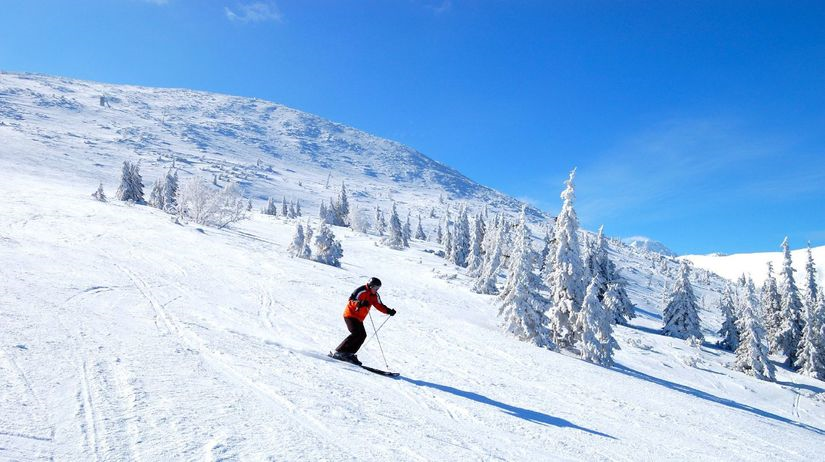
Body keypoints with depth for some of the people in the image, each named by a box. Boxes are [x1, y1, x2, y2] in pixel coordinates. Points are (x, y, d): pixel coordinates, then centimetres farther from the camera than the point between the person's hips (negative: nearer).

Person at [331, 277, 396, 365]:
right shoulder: (361, 291, -17)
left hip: (359, 318, 9)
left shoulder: (374, 296, 6)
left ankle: (349, 354, 0)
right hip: (350, 314, -9)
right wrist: (360, 303, -43)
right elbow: (351, 301, -24)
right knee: (357, 333, -22)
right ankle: (339, 352, -19)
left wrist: (388, 311, -1)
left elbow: (379, 306, 12)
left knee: (363, 335, -4)